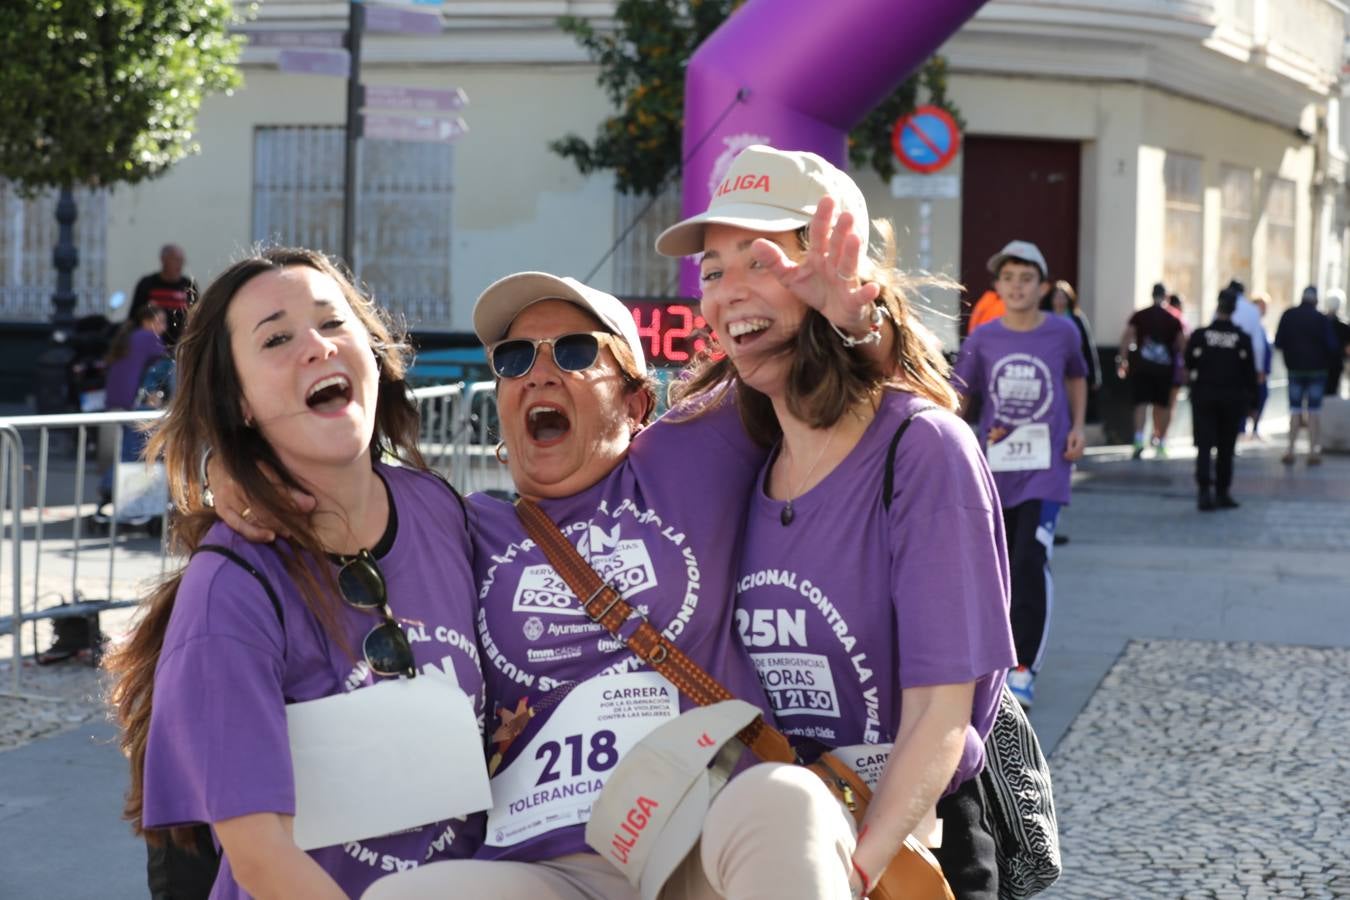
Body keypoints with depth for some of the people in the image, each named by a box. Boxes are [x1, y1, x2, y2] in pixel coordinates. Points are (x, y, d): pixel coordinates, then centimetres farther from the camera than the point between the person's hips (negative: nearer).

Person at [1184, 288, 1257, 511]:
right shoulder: (1243, 339, -5)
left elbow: (1188, 365, 3)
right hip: (1233, 399, 1)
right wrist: (1251, 402, 5)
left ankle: (1204, 491, -15)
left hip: (1204, 397, -1)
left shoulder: (1199, 336, -8)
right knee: (1226, 448, 11)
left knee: (1204, 446, -1)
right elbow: (1250, 373, -1)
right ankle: (1222, 493, 15)